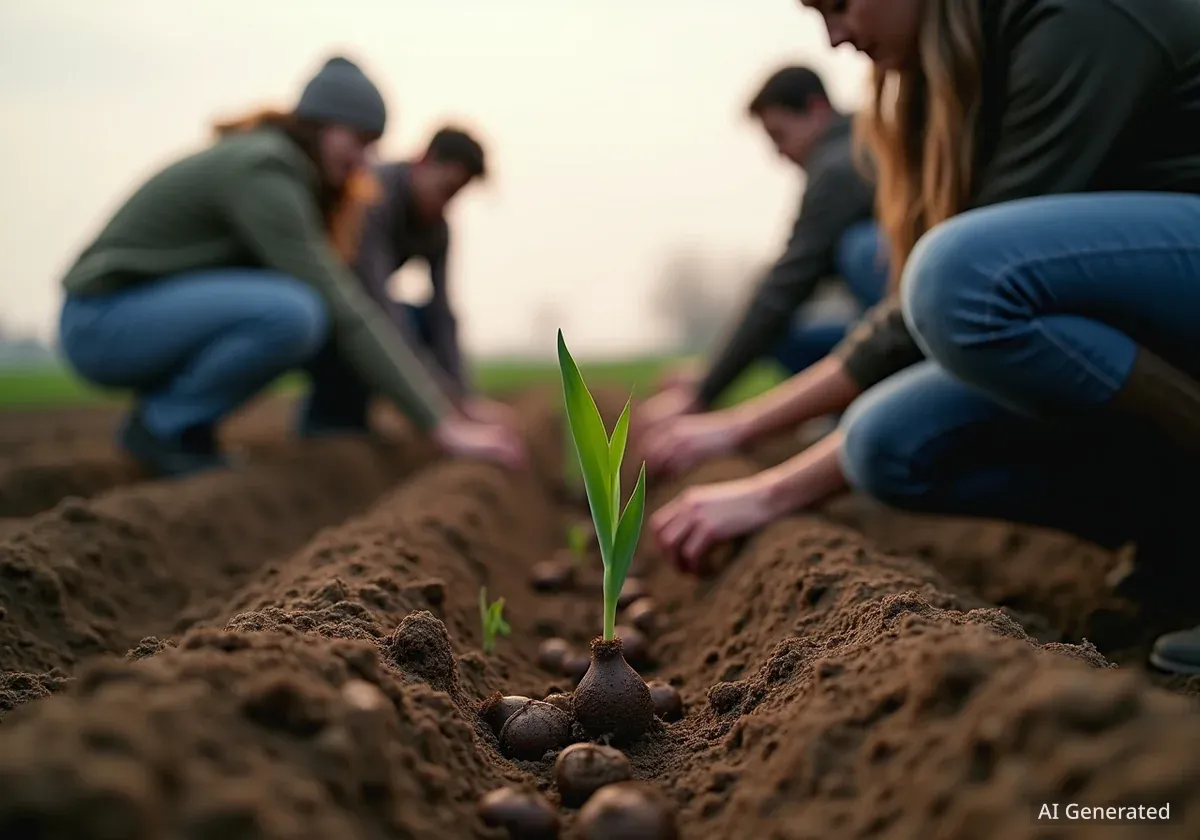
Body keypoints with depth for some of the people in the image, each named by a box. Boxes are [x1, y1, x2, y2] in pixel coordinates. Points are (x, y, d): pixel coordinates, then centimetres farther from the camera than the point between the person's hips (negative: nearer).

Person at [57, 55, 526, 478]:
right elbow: (342, 311, -27)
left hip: (159, 313, 9)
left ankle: (179, 419, 6)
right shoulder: (263, 170, -21)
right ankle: (163, 426, -9)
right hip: (102, 324, -9)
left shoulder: (286, 169, 8)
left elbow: (339, 298, 8)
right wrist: (442, 425, -28)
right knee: (293, 313, -32)